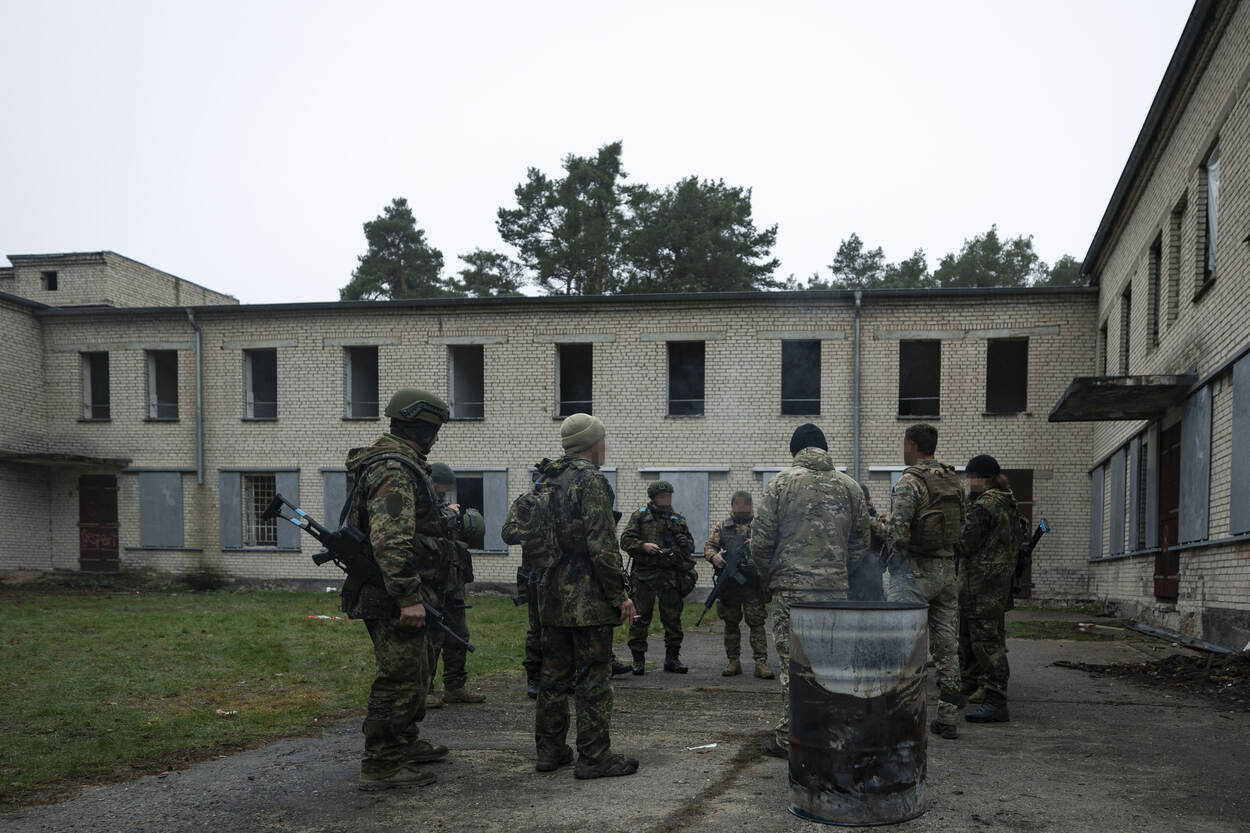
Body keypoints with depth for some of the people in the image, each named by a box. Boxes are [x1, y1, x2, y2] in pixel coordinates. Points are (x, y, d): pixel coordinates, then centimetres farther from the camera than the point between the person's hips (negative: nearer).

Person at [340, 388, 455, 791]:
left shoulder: (398, 465, 16)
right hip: (395, 599, -11)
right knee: (400, 679, -4)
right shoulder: (395, 470, -20)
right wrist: (409, 597, -28)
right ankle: (380, 765, 4)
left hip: (395, 597, 11)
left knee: (414, 671, 22)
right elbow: (391, 540, -28)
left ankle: (407, 743, 36)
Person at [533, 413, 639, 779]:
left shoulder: (550, 481, 15)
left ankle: (550, 749, 20)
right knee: (594, 678, -2)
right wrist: (619, 594, -14)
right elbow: (602, 545, -19)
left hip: (554, 595, 9)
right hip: (587, 597, -9)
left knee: (554, 675, 13)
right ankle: (594, 756, 2)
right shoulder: (591, 480, -13)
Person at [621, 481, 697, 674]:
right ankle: (638, 659, 6)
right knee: (641, 618, -1)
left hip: (671, 576, 3)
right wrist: (644, 545, -15)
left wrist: (683, 541, -2)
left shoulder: (678, 520, 16)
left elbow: (691, 546, 20)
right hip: (645, 573, -3)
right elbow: (625, 540, 1)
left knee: (673, 618, 6)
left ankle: (672, 658, 16)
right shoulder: (640, 517, 6)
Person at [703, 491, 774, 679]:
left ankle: (761, 663, -7)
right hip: (729, 584, 2)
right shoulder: (722, 527, 14)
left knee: (757, 622, -7)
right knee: (731, 624, 6)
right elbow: (709, 546, 9)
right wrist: (714, 556, -14)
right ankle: (734, 662, 14)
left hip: (753, 584, -2)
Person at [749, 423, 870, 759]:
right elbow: (860, 544, 12)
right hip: (836, 589, 3)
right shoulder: (849, 486, 9)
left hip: (792, 587, -3)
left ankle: (789, 739, 4)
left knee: (793, 663, 1)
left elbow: (761, 539, -4)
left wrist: (769, 578, 11)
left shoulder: (782, 482, -2)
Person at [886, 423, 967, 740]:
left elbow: (899, 532, -20)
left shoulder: (910, 482, -13)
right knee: (946, 643, 10)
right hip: (947, 568, 7)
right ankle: (947, 717, 15)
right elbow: (961, 527, 14)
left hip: (914, 570, -7)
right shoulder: (954, 481, 11)